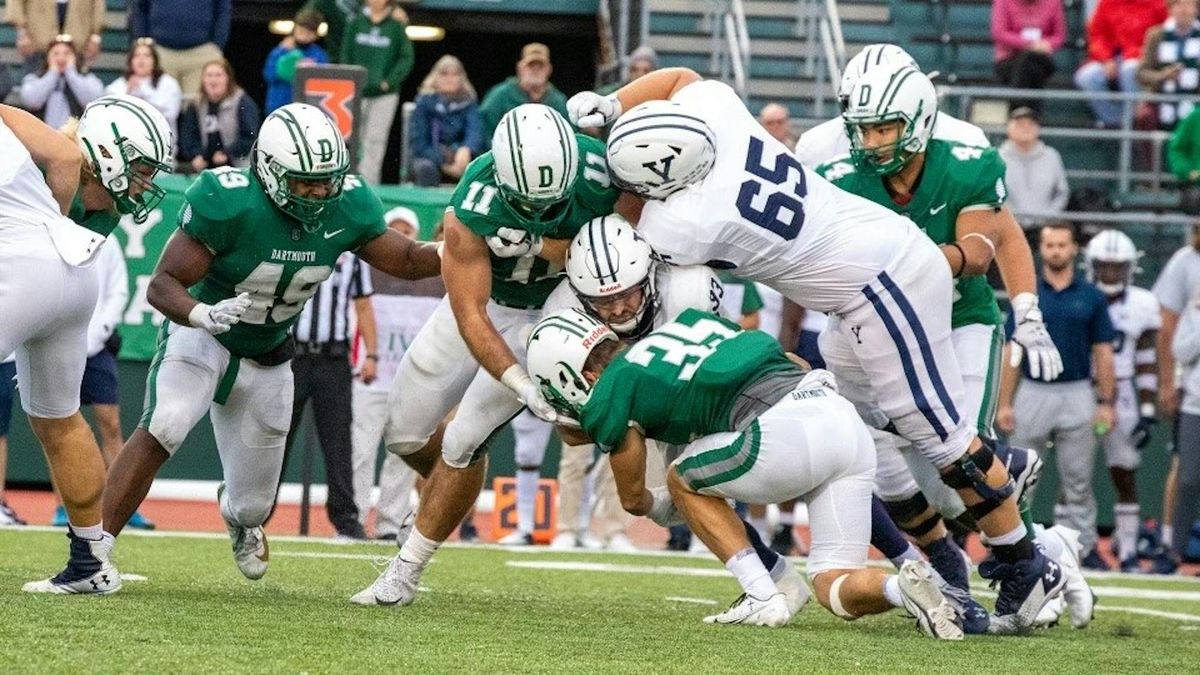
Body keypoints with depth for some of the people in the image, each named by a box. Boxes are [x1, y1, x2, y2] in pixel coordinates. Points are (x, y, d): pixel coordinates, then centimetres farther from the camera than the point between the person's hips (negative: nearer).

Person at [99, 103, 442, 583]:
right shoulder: (230, 204, -31)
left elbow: (406, 259, -1)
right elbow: (163, 284, -28)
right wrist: (203, 315, -48)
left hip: (266, 359, 4)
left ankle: (240, 517, 54)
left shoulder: (346, 208, -17)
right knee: (161, 428, -33)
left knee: (252, 502, 13)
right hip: (201, 339, -4)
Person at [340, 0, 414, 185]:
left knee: (375, 138, -5)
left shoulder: (397, 27, 0)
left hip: (384, 94, -2)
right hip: (357, 92, 2)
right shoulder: (356, 24, 5)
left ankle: (368, 180, -5)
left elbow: (406, 59, -1)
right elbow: (346, 56, 7)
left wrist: (389, 82, -9)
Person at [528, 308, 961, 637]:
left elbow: (633, 498, 24)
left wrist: (662, 508, 48)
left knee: (684, 479, 20)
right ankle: (902, 587, -14)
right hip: (848, 422, 7)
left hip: (788, 434, -7)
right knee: (837, 593, 16)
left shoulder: (612, 394, 9)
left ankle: (763, 599, 8)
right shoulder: (681, 324, 29)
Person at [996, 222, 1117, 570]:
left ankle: (1083, 547, 9)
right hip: (1033, 392, 0)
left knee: (1077, 480, 4)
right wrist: (1004, 403, -3)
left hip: (1077, 394, 0)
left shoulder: (1091, 297, 3)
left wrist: (1105, 403, -2)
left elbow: (1103, 354, 4)